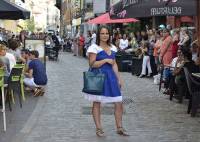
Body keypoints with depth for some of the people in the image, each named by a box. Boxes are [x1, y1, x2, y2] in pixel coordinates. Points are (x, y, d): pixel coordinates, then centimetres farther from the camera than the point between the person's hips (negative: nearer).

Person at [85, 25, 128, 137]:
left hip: (110, 77, 6)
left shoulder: (112, 48, 13)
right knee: (97, 103, 3)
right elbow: (92, 64, -12)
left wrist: (119, 79, 13)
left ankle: (119, 127, 15)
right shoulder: (94, 47, -6)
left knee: (119, 103, 3)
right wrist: (105, 60, -15)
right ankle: (99, 129, 14)